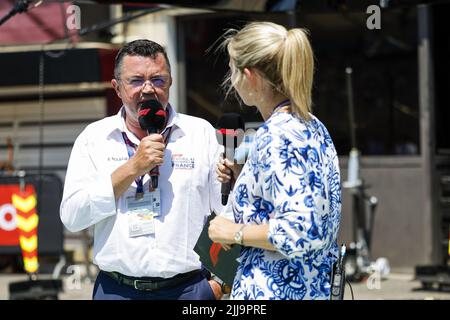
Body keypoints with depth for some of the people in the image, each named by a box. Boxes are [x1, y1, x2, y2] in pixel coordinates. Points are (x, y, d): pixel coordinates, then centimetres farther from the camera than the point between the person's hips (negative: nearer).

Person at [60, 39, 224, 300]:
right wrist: (133, 168, -13)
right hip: (116, 289, 1)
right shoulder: (94, 137, 3)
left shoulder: (201, 133, 3)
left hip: (189, 288, 0)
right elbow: (71, 217, -7)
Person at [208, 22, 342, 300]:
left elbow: (301, 230, -27)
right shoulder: (313, 127, 9)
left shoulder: (276, 135, -19)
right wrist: (243, 178, 13)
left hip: (272, 291, -10)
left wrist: (235, 232, -14)